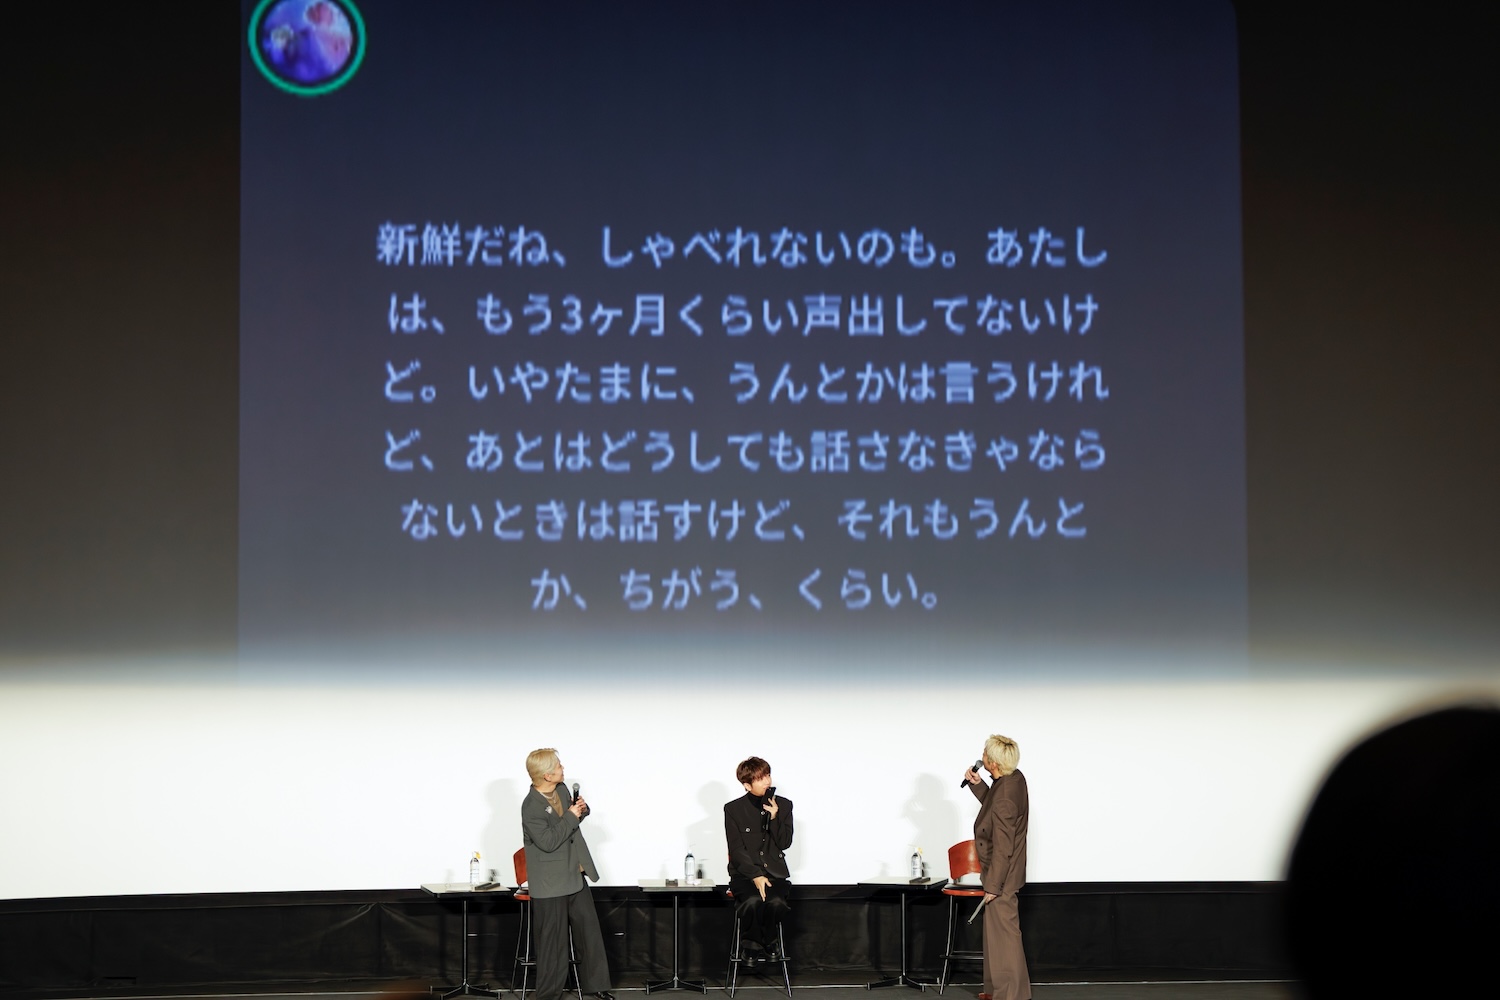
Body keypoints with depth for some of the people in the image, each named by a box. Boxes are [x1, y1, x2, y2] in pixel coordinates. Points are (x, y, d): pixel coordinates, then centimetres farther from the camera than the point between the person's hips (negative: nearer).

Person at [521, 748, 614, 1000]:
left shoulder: (561, 790, 3)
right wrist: (571, 816, -22)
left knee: (589, 930, 15)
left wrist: (581, 809, -2)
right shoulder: (531, 807, -21)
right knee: (553, 942, 1)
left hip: (575, 876, 8)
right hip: (551, 884, -8)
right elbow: (548, 841, -27)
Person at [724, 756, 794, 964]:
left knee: (776, 902, -32)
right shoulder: (733, 809, 0)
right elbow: (736, 850, -5)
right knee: (753, 901, -35)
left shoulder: (783, 806, 8)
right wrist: (755, 876, -18)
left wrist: (774, 818, -13)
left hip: (775, 873, 2)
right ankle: (752, 945, -8)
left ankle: (770, 941, -1)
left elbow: (785, 843, 3)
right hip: (744, 873, -2)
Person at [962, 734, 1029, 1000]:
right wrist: (977, 784, 6)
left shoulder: (1005, 796, -29)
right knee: (996, 931, 20)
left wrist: (993, 885, -19)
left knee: (1003, 933, -1)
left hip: (1002, 876, -10)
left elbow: (1002, 848, -25)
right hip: (1005, 871, 10)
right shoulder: (1014, 779, -1)